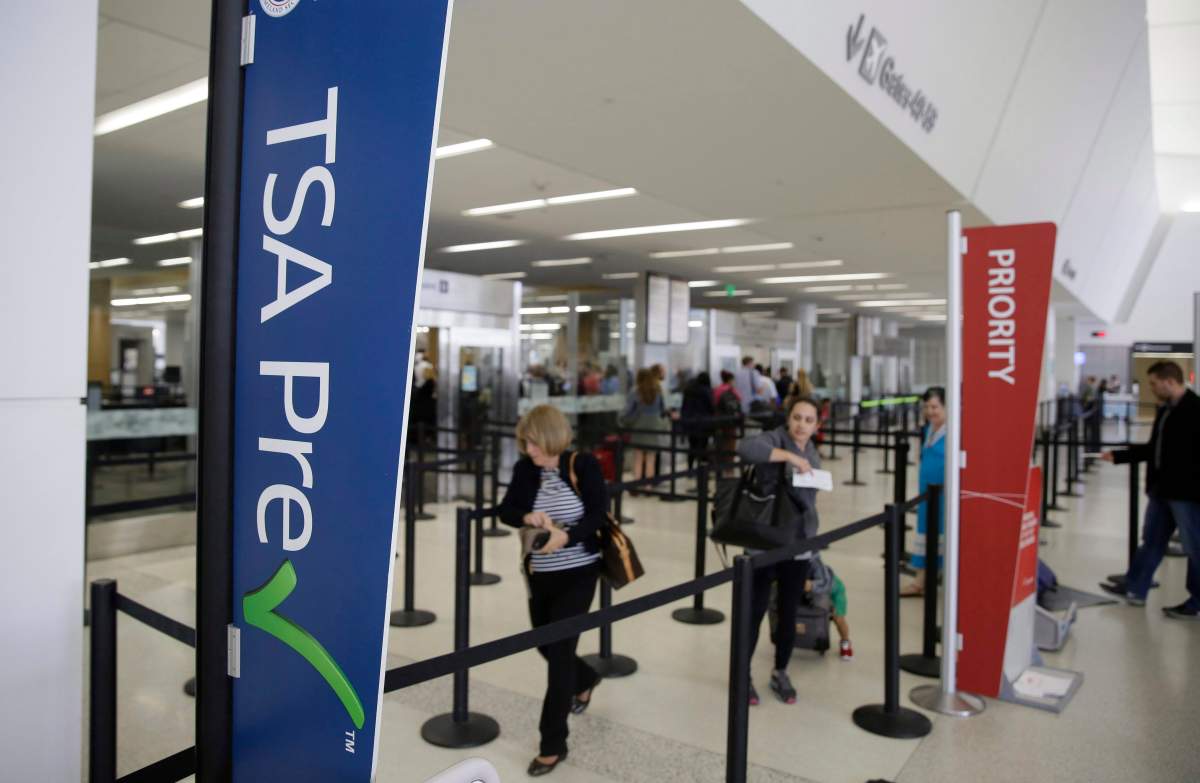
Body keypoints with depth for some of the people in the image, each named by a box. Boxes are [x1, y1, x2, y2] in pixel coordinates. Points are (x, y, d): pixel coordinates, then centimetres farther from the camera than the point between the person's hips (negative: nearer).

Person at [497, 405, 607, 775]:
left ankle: (553, 743, 9)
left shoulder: (583, 465, -12)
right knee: (544, 645, 19)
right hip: (539, 574, 5)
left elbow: (598, 514, -15)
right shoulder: (525, 469, -2)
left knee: (559, 651, -5)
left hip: (578, 573, -5)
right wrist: (527, 517, -24)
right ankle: (586, 678, 52)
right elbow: (505, 510, -3)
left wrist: (567, 536, -31)